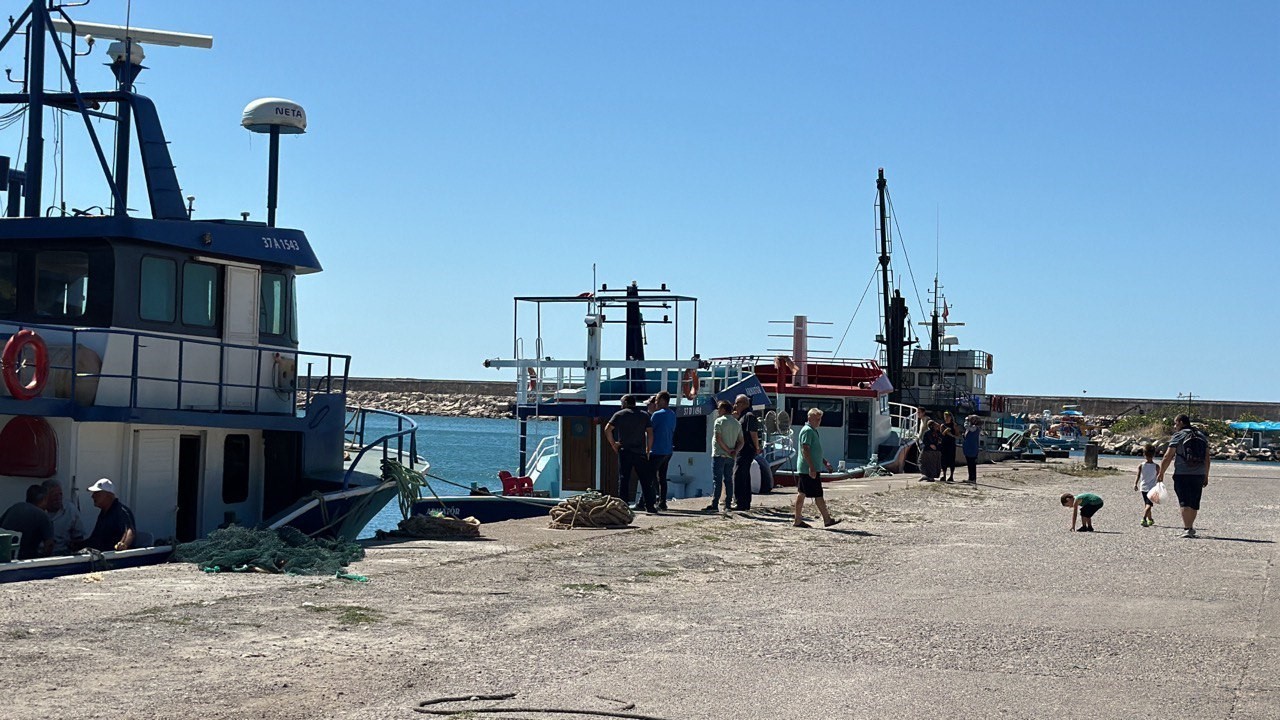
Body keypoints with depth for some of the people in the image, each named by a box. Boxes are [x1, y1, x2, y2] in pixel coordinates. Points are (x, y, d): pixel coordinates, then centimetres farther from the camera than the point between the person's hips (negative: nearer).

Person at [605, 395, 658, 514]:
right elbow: (650, 434, 2)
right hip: (640, 453, 1)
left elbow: (607, 429, -7)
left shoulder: (619, 415, 4)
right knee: (645, 480, 4)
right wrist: (647, 450, 7)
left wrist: (613, 444, 1)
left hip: (624, 452, -1)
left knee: (623, 479, 2)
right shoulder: (644, 415, 9)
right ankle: (649, 506, 1)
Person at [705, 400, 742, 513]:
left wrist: (728, 450, -9)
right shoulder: (737, 423, 15)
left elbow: (718, 439, -15)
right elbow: (741, 441, 12)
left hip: (719, 455, -6)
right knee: (728, 480, 8)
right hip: (730, 457, 6)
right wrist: (735, 451, -1)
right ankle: (728, 505, 7)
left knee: (717, 480, -7)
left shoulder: (719, 421, -7)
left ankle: (714, 505, -11)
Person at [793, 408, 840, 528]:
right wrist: (811, 467, -26)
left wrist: (825, 462, 26)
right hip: (809, 469, -10)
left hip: (803, 469, 10)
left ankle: (798, 520, 12)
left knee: (801, 494, 9)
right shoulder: (807, 431, -14)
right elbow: (805, 450, -22)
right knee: (818, 495, -4)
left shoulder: (814, 431, 19)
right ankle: (827, 520, 0)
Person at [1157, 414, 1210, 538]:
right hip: (1199, 475, 5)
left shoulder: (1178, 436, -3)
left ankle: (1187, 528, -13)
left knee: (1185, 503, -6)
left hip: (1182, 474, -5)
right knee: (1194, 503, 14)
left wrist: (1161, 473, -1)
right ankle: (1190, 527, 25)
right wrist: (1206, 476, 19)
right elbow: (1207, 459, 14)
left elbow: (1168, 456, -7)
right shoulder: (1202, 436, 14)